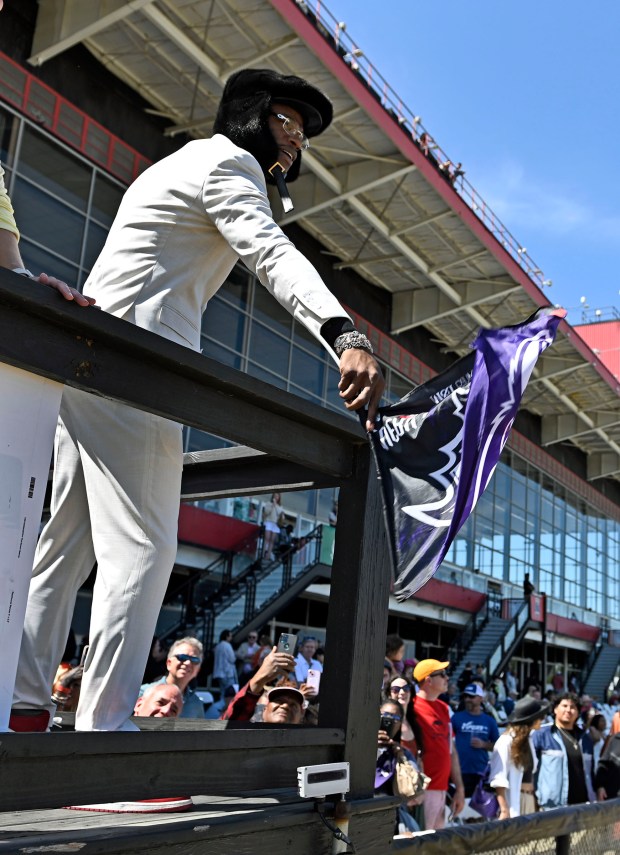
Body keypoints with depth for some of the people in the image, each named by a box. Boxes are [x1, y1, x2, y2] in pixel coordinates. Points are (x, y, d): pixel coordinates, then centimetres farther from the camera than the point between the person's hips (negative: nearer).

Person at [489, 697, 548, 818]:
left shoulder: (527, 740, 12)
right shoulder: (506, 741, -13)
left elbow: (531, 772, 11)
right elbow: (499, 779, -16)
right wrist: (504, 810, -20)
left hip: (530, 799, 7)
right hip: (513, 801, -7)